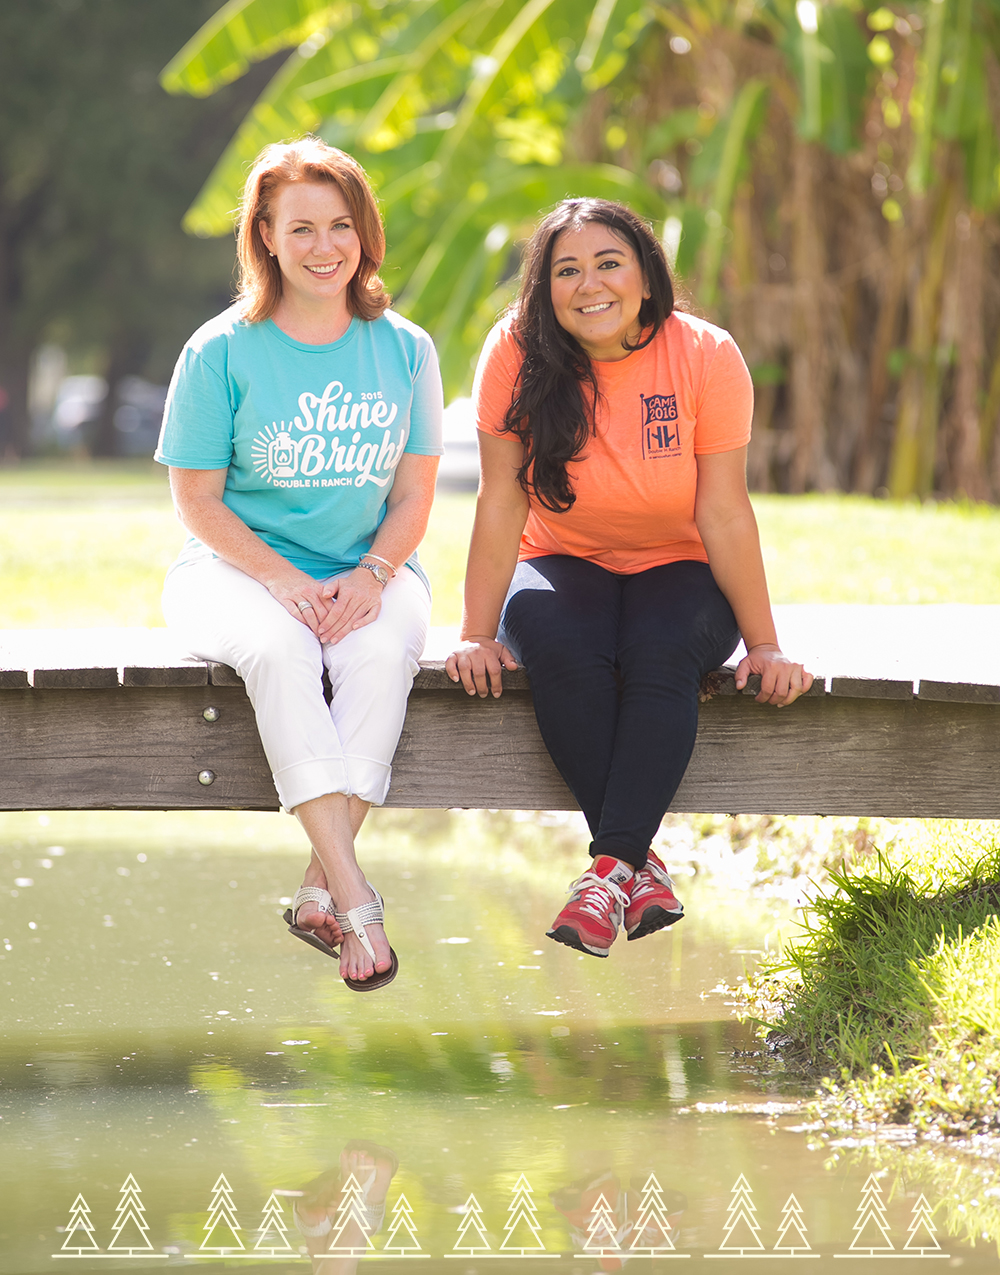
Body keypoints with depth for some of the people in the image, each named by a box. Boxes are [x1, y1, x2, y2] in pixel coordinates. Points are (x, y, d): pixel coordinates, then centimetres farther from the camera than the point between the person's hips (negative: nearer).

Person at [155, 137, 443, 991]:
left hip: (370, 570, 2)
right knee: (279, 650, -36)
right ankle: (356, 901, -42)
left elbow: (414, 494, 5)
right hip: (239, 568, -2)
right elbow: (197, 499, -3)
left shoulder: (404, 350, 4)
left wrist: (371, 575, -15)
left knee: (382, 651, -34)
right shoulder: (222, 353, -3)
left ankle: (321, 890, -32)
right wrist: (287, 583, -17)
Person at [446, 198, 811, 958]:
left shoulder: (706, 357, -14)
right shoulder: (518, 353, -13)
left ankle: (610, 869, -35)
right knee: (559, 645, -33)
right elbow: (502, 503, -10)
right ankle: (642, 867, -29)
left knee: (665, 652, -34)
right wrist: (479, 634, -13)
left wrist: (765, 644, -11)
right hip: (564, 566, 1)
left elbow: (724, 514, -11)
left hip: (677, 569, 0)